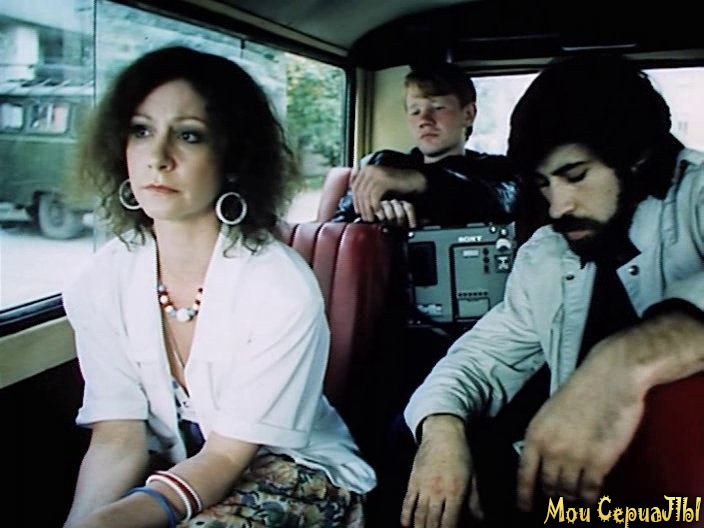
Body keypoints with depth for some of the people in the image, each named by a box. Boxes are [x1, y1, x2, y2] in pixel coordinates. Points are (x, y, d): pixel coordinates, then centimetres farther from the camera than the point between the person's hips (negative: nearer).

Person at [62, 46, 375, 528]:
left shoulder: (282, 287, -24)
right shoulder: (99, 284, -9)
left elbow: (228, 454, -19)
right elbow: (119, 441, -9)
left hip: (295, 471, -4)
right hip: (177, 468, 5)